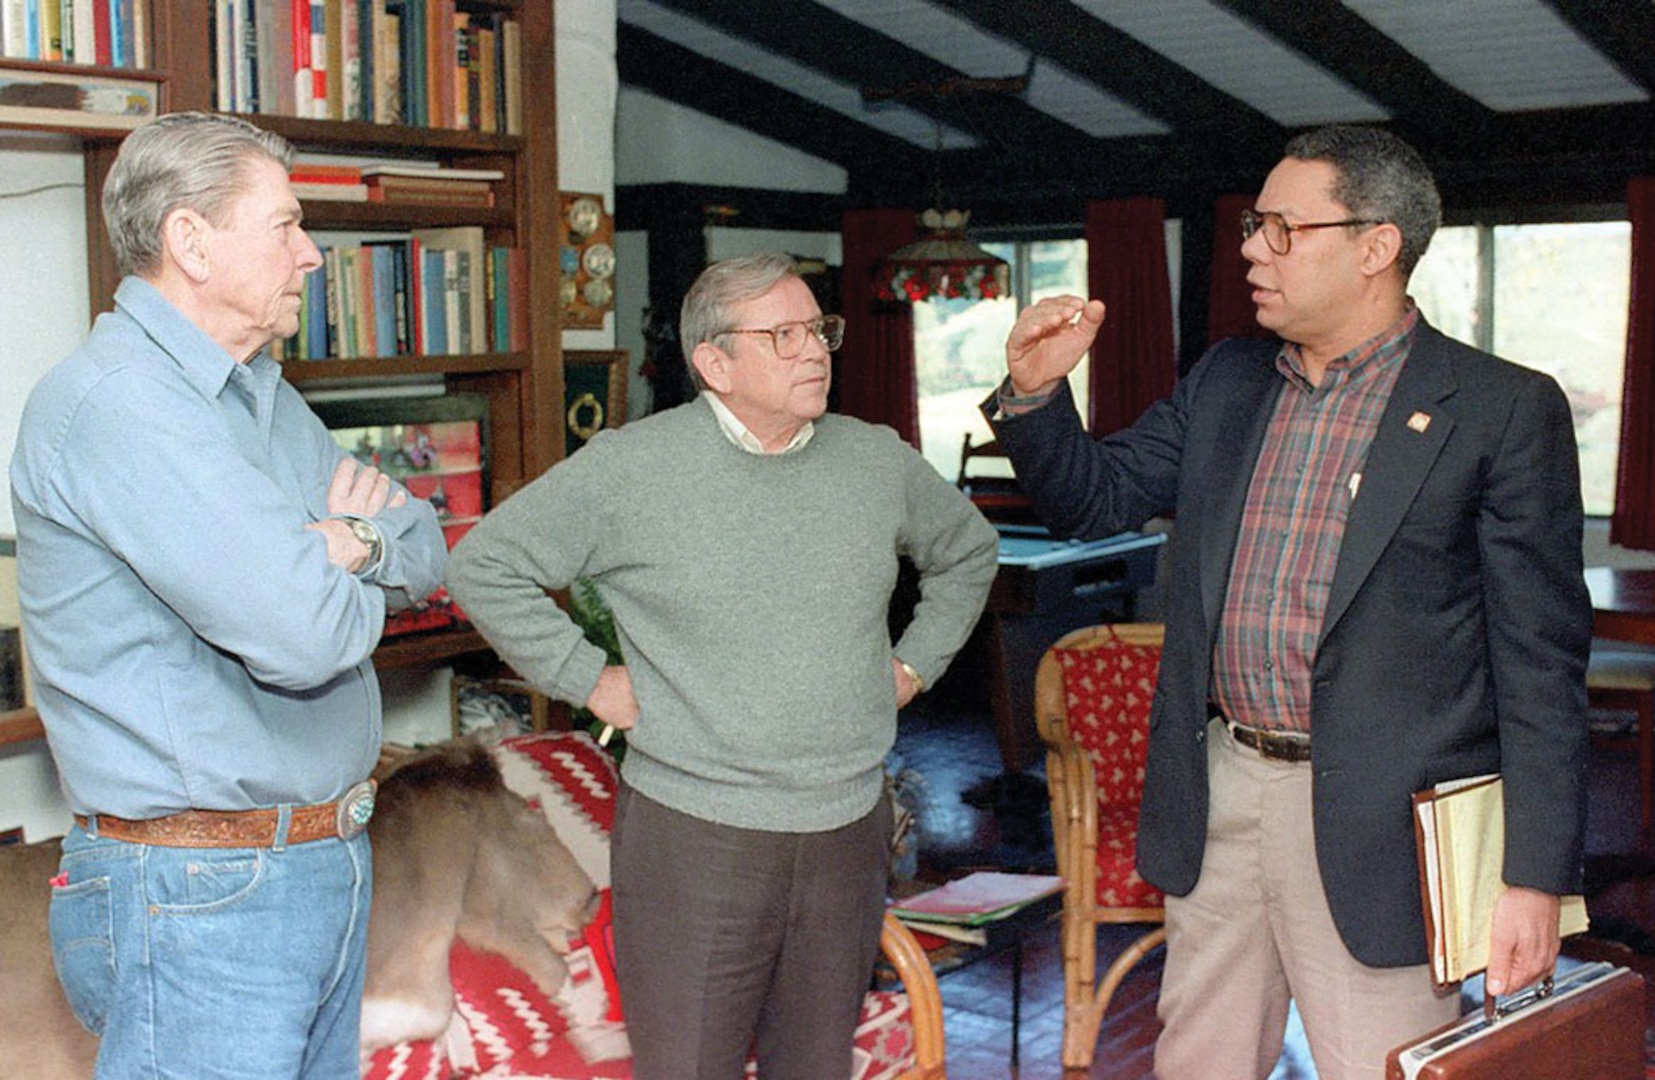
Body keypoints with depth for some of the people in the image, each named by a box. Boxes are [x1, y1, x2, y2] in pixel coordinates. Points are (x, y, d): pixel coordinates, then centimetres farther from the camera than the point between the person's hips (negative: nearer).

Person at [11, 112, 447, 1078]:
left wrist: (357, 543, -9)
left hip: (328, 864, 9)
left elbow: (427, 552, 14)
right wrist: (347, 579, -4)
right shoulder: (110, 402, -19)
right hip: (204, 900, -9)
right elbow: (301, 636, -28)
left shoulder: (269, 399, 14)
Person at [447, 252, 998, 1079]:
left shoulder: (879, 462, 5)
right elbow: (484, 566, -3)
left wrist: (916, 663, 13)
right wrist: (587, 679, -6)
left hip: (847, 832, 4)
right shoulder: (631, 469, -8)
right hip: (693, 834, -4)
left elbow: (969, 551, 24)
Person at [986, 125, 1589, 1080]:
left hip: (1375, 828, -6)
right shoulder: (1225, 384, 9)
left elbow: (1542, 659, -9)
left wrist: (1536, 877, -12)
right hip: (1217, 796, 6)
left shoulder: (1504, 411, -9)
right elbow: (1094, 498, 16)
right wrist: (1034, 391, -4)